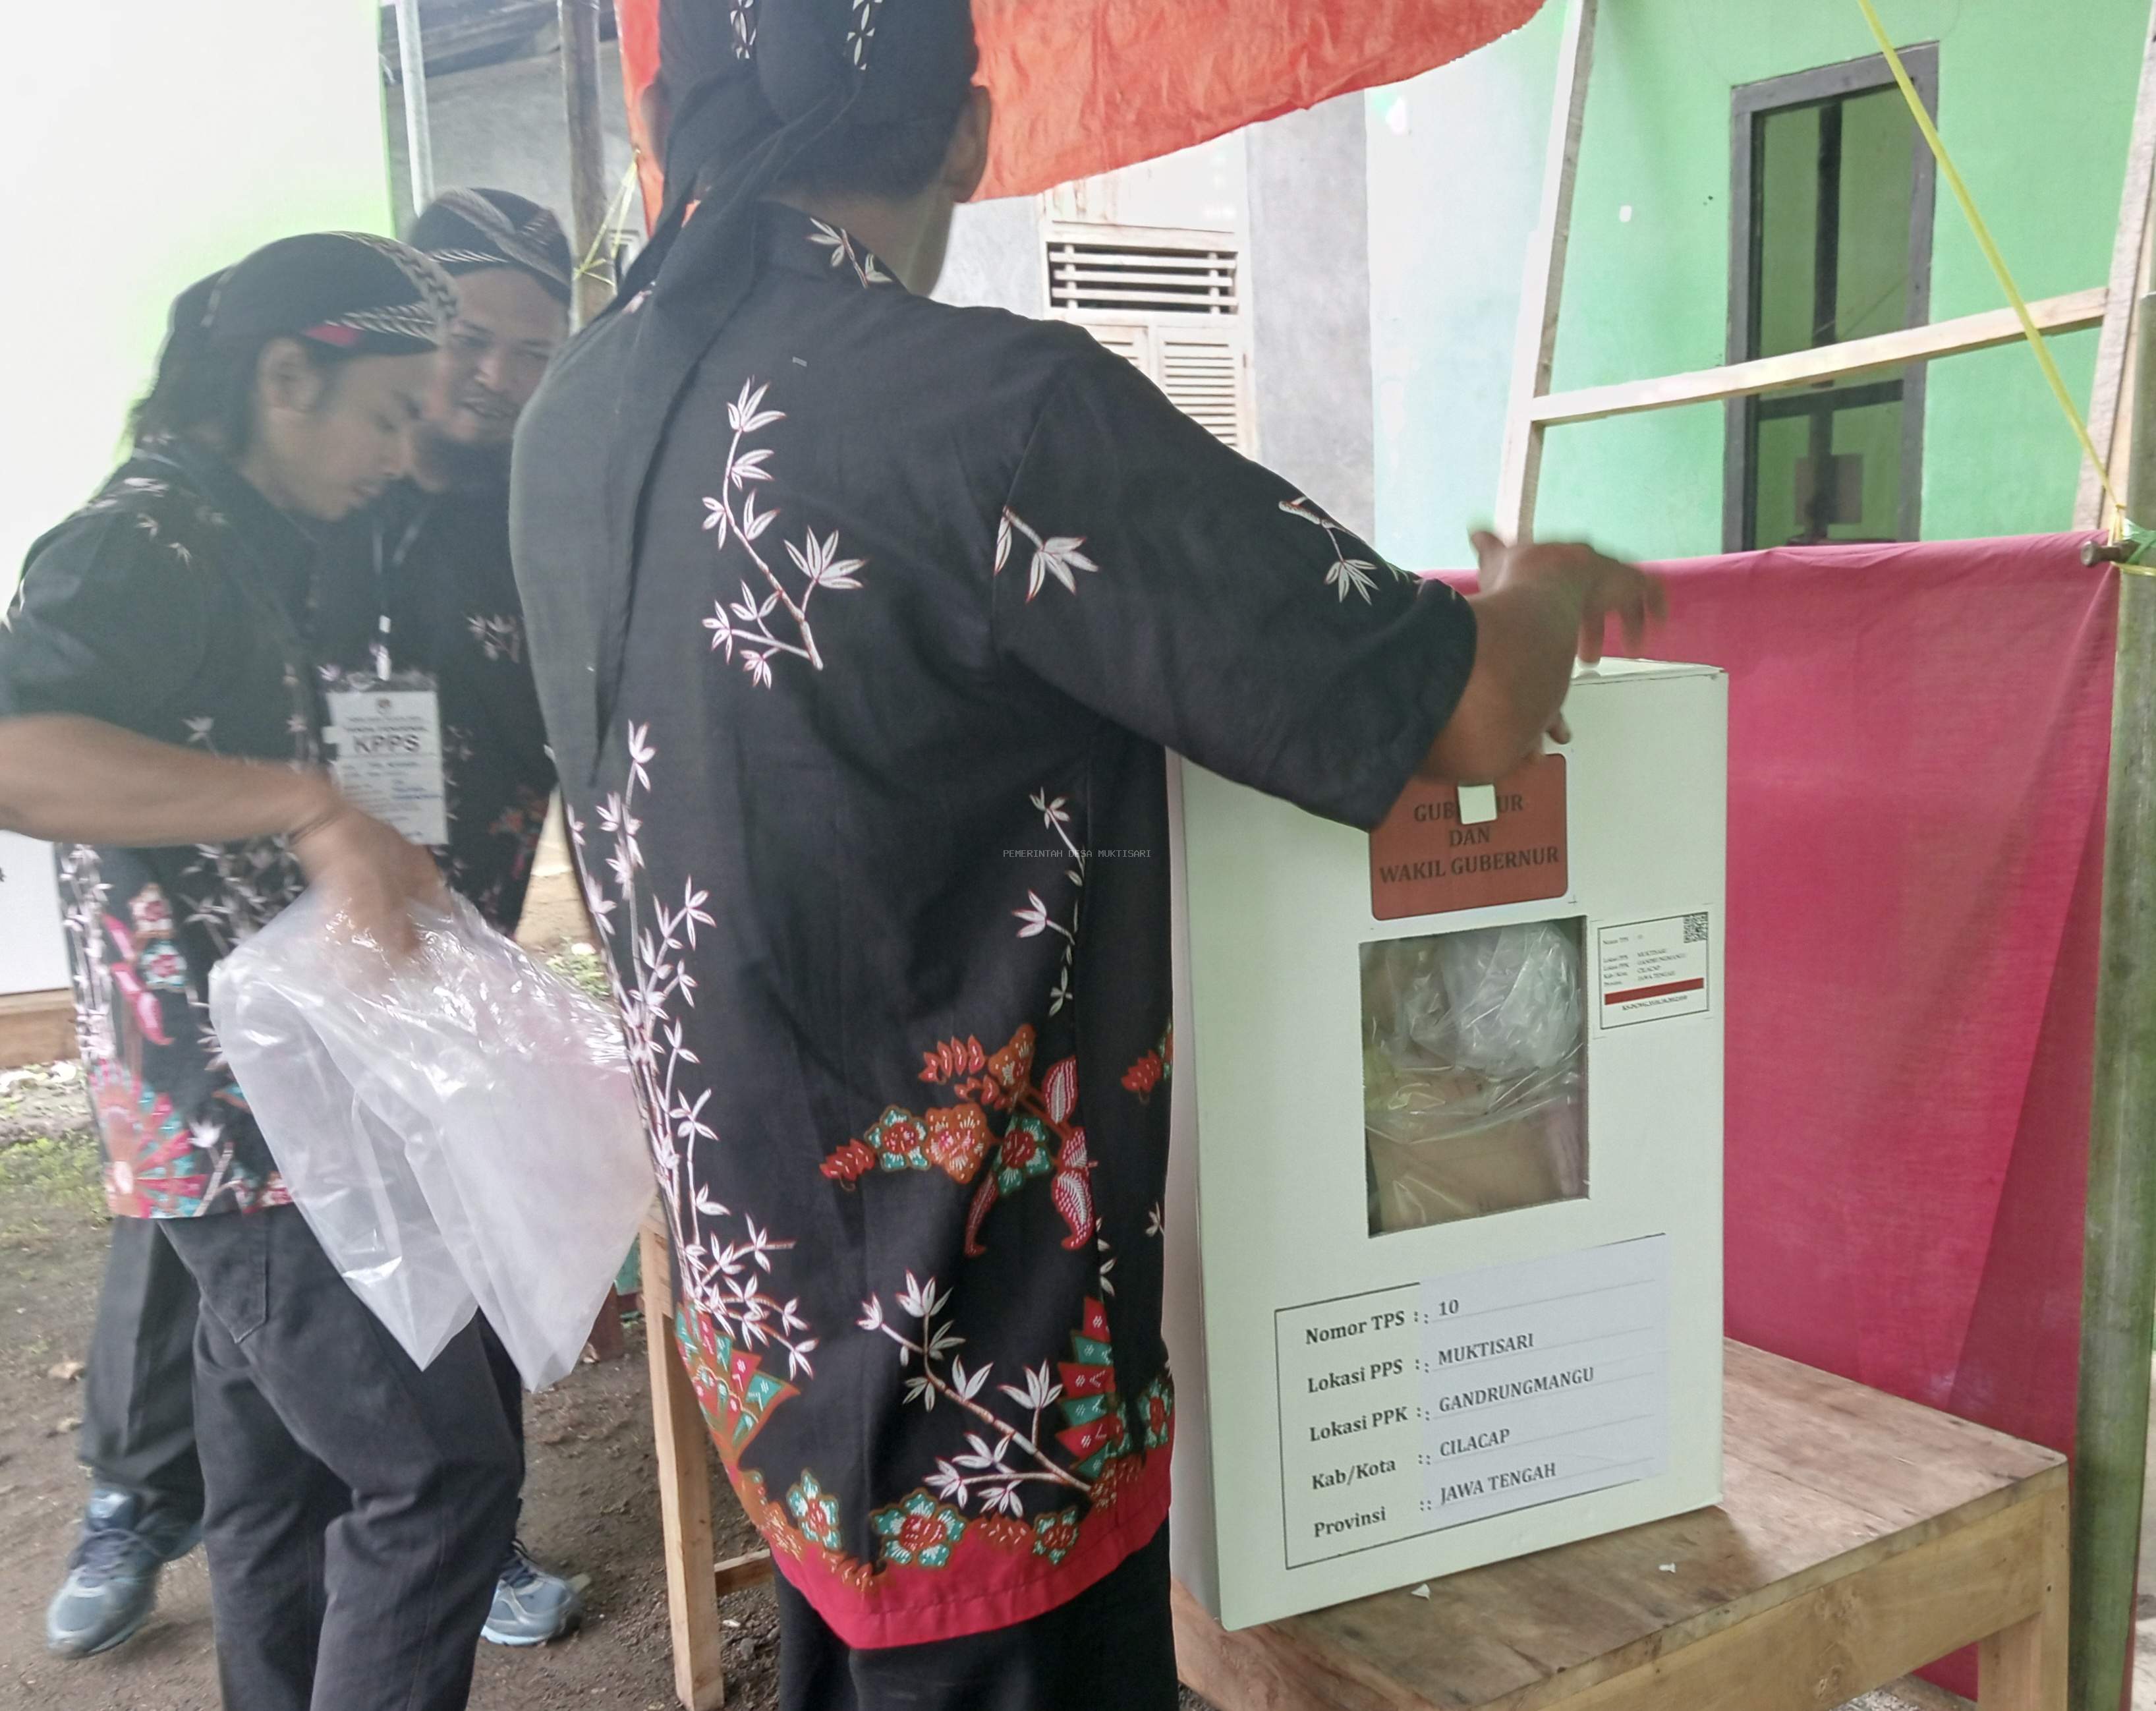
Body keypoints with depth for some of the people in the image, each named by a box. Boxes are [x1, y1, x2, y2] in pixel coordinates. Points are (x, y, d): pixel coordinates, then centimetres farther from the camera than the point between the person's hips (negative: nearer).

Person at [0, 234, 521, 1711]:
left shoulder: (243, 548, 15)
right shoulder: (146, 540, -14)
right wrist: (310, 806, -33)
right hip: (239, 1115, -10)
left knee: (283, 1469, 18)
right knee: (442, 1468, -6)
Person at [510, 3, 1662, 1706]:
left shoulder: (571, 425, 1)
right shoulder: (991, 410, -24)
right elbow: (1468, 710, -19)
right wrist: (1545, 588, 4)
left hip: (766, 1308, 8)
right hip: (975, 1389, -7)